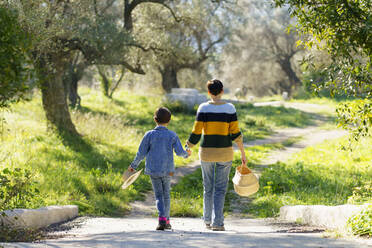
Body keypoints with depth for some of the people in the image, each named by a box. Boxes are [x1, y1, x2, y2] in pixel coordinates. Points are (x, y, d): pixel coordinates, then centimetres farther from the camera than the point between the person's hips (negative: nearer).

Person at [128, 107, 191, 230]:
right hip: (167, 170, 1)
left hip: (153, 170, -1)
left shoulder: (149, 135, -5)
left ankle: (162, 218, -18)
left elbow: (141, 153, -4)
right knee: (166, 194, 16)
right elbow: (179, 152, -7)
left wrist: (133, 165, 9)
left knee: (159, 195, 3)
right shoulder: (172, 135, -3)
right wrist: (186, 153, 16)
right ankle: (166, 221, 19)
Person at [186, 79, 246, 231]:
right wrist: (243, 153, 4)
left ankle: (208, 221, 23)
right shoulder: (230, 108, -5)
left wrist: (187, 148, 7)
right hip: (225, 152, -1)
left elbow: (196, 133, -8)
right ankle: (217, 223, -6)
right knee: (220, 189, 4)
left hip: (206, 151, 1)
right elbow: (236, 134, -5)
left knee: (208, 187, 14)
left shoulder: (203, 108, -6)